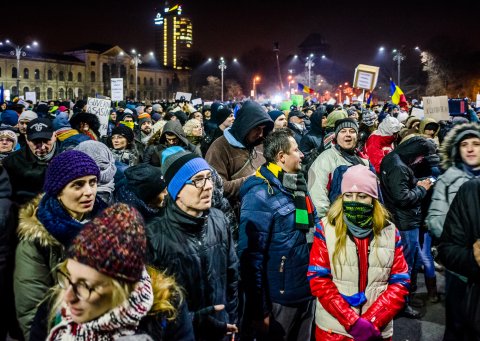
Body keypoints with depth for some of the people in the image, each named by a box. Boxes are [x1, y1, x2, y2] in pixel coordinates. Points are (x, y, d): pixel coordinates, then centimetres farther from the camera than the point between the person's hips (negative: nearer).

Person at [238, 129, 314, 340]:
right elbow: (251, 256, -21)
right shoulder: (260, 194, -18)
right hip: (279, 299, -7)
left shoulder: (299, 186, 7)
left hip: (308, 293, 8)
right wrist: (259, 310, -19)